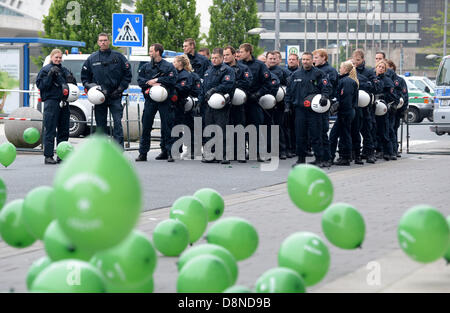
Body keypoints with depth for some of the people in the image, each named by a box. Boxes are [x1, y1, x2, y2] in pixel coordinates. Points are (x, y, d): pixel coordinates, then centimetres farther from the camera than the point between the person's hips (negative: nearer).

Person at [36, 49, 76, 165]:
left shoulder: (64, 70, 18)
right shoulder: (45, 70, 1)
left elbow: (73, 86, 22)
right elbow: (40, 85, -9)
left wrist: (71, 79, 1)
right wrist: (50, 74, -18)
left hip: (63, 102, 6)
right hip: (51, 102, -6)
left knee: (64, 131, 8)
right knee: (50, 130, -8)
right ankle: (48, 156, -7)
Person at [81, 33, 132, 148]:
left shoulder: (118, 57, 3)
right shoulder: (92, 59, 9)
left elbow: (128, 75, 5)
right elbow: (84, 77, 16)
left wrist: (120, 89, -4)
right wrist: (89, 87, -1)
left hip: (115, 96, -2)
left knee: (117, 122, -10)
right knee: (101, 124, 6)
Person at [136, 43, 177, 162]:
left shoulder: (168, 66, 2)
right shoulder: (146, 67, 15)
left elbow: (172, 80, -10)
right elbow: (140, 80, 5)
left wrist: (156, 80, -10)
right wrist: (151, 83, -11)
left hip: (164, 100, -3)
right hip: (150, 100, 4)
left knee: (166, 126, -2)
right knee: (146, 126, 1)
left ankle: (167, 151, 4)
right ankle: (143, 153, 4)